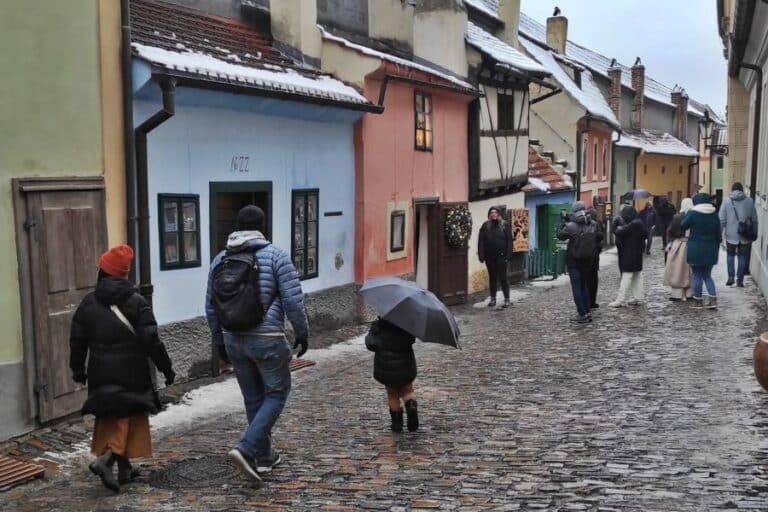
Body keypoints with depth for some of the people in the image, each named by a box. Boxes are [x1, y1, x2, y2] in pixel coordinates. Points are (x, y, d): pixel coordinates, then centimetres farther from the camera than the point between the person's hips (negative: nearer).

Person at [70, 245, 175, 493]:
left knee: (109, 417, 13)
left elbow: (77, 340, 6)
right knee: (130, 416, 3)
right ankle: (108, 457, -16)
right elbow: (151, 340, -11)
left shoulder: (88, 303, 1)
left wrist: (78, 369, 20)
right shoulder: (136, 302, -8)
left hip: (102, 375, 3)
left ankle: (124, 468, 16)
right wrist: (167, 368, -2)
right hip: (132, 373, -3)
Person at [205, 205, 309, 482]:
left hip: (233, 340, 5)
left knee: (253, 398, 16)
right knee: (276, 393, 8)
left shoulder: (220, 259, 7)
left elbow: (211, 306, 12)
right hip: (267, 339, -5)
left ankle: (264, 456, 24)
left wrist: (219, 340, 21)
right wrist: (302, 333, 0)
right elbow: (293, 300, -12)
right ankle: (246, 448, -7)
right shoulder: (275, 256, -8)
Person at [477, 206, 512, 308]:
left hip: (501, 256, -2)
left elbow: (509, 241, -2)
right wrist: (481, 255, -6)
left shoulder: (505, 225, 1)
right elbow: (481, 241, 2)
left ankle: (507, 299, 6)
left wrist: (507, 255, -10)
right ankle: (493, 299, 19)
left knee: (502, 277, -1)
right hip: (489, 256, 3)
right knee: (492, 277, 10)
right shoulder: (485, 226, 5)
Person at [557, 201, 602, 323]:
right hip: (587, 260, 5)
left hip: (573, 261, -5)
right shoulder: (593, 225, -2)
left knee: (576, 287, -1)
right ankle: (587, 312, 19)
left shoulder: (571, 226, -18)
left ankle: (582, 314, -5)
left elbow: (560, 235, -4)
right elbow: (599, 237, 9)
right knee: (584, 285, 18)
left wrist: (563, 221, 3)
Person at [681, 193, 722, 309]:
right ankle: (713, 299, 4)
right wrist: (716, 249, 18)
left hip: (695, 250, -4)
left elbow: (682, 226, -1)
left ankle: (698, 301, 11)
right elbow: (718, 235, 9)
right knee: (707, 276, 15)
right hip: (710, 250, 4)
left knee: (697, 276, 5)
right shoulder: (714, 216, 4)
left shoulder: (692, 214, -11)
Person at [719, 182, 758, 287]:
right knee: (742, 256, 10)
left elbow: (722, 219, -6)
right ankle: (740, 279, 8)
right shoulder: (749, 201, 0)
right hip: (745, 235, 0)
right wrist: (754, 233, 12)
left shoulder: (727, 201, -3)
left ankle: (731, 276, 4)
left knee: (730, 255, 16)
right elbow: (754, 219, 3)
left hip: (731, 235, 0)